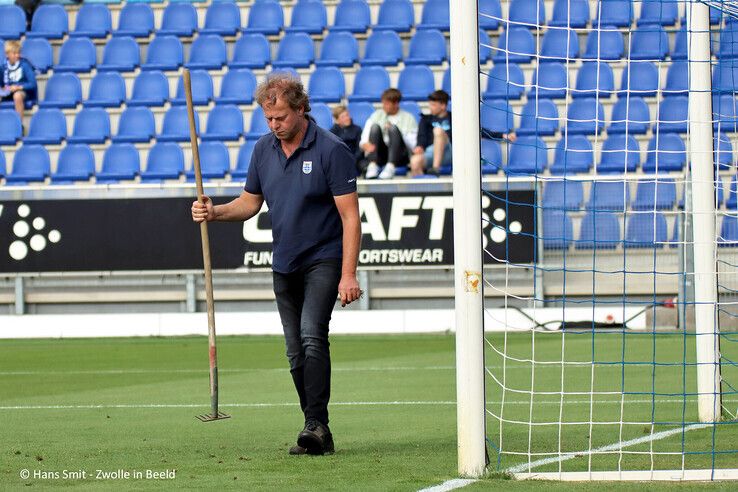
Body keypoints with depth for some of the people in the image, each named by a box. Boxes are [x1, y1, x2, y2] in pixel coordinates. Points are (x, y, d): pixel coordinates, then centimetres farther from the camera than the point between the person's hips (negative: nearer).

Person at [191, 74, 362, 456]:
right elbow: (250, 202, 17)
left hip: (324, 259, -6)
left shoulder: (331, 150, -13)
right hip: (285, 264, 6)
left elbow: (350, 216, -14)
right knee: (296, 353, 5)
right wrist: (216, 212, -5)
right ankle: (318, 434, 11)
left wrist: (348, 275, -19)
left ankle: (317, 424, -25)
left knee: (312, 337, -23)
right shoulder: (264, 149, 5)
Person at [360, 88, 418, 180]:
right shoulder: (377, 115, 15)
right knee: (375, 126, -18)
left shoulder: (408, 118, 8)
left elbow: (413, 145, -4)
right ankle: (372, 165, -36)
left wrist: (395, 133, -14)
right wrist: (365, 144, -22)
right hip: (379, 156, 2)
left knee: (394, 128, -25)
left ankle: (390, 167, -45)